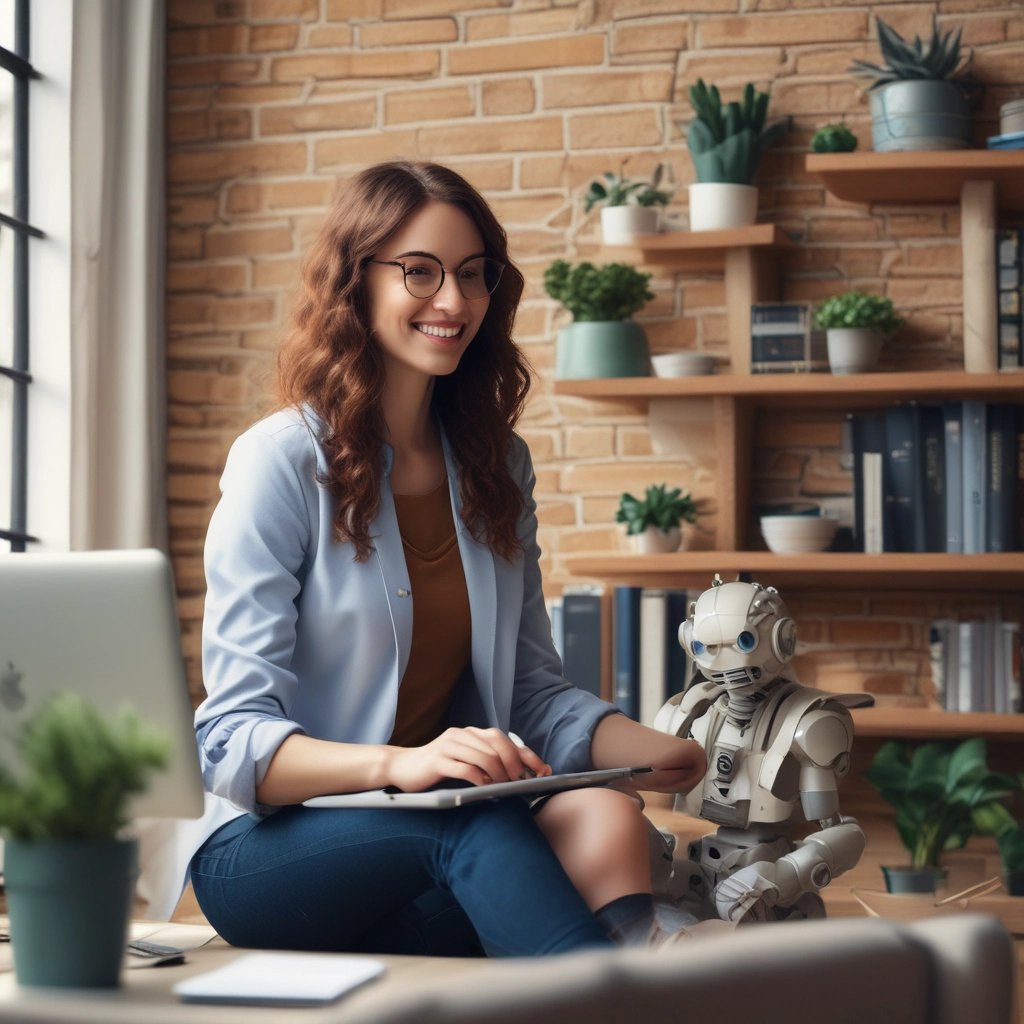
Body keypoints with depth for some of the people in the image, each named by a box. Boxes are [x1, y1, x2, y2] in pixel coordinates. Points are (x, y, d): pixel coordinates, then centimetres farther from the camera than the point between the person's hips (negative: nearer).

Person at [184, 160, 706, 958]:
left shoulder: (496, 466, 11)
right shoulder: (282, 461, -8)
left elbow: (533, 691, 13)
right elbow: (235, 740, -14)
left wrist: (647, 748, -9)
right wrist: (400, 764, -33)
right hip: (273, 847, -5)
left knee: (604, 816, -29)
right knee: (482, 828, -37)